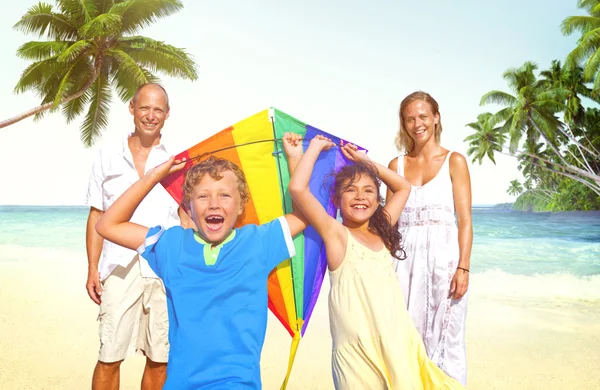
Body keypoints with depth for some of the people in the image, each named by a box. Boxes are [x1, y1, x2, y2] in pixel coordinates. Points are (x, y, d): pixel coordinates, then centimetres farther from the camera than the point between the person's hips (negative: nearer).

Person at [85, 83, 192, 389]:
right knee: (109, 358, -1)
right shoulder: (108, 157, 10)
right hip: (120, 271, 0)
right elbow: (96, 217, 10)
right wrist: (92, 269, 3)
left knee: (159, 359, 7)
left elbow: (186, 218, 8)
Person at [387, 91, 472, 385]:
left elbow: (465, 219, -3)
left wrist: (463, 267, -11)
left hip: (444, 255, -2)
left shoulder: (454, 161, 2)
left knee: (443, 338, 4)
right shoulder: (396, 165, 10)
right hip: (406, 258, 3)